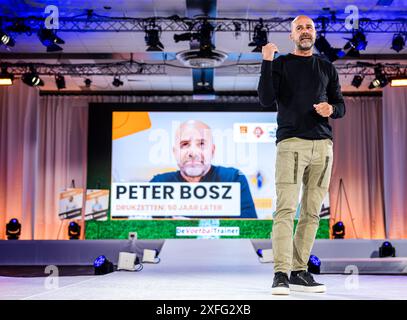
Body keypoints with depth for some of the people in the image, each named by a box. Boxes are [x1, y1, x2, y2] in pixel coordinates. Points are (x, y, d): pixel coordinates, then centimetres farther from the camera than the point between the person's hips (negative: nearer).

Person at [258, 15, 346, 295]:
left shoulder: (327, 68, 20)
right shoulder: (280, 64, 11)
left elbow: (341, 106, 20)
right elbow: (267, 101, -3)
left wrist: (331, 109, -3)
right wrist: (266, 62, -9)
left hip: (323, 145, 4)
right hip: (291, 142, -4)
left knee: (312, 212, 2)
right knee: (286, 209, -13)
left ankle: (300, 272, 9)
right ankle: (281, 274, -13)